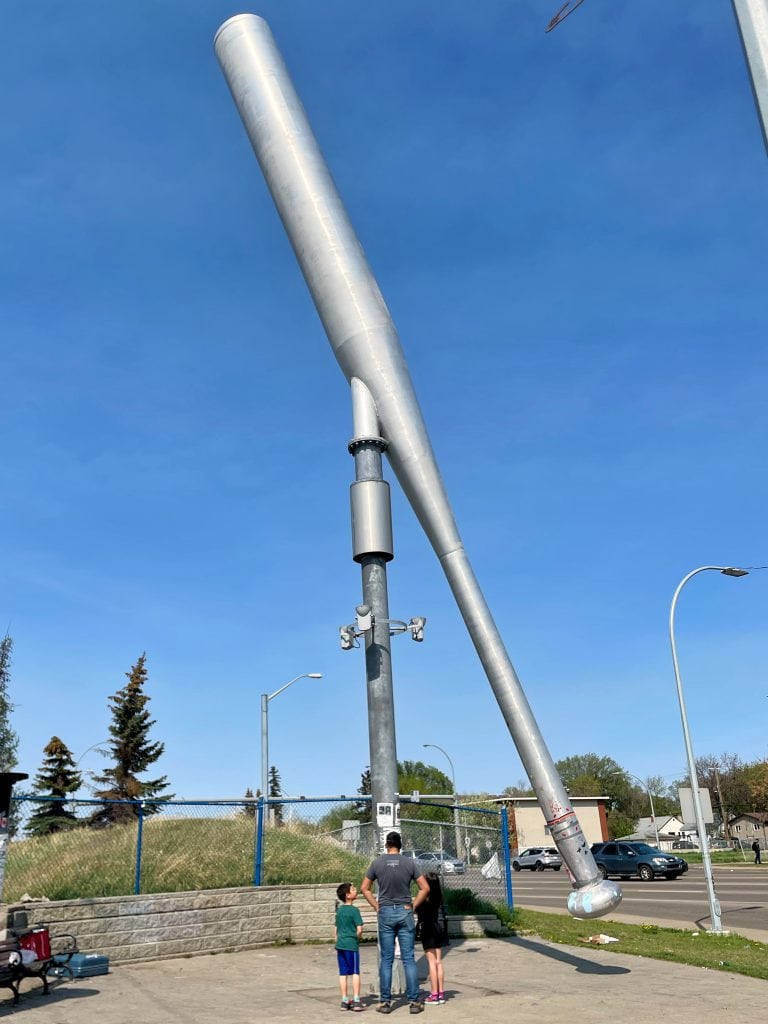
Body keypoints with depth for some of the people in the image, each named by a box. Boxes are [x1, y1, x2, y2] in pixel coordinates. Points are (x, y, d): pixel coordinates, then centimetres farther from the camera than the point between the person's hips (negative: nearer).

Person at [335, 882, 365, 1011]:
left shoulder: (339, 910, 11)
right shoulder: (354, 910, -11)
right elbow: (359, 929, -15)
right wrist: (357, 938, 4)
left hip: (340, 945, 6)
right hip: (351, 945, -6)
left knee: (343, 973, 9)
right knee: (355, 973, 2)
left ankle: (345, 1001, 13)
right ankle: (356, 1001, 2)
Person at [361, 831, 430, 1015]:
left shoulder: (377, 863, -1)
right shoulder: (410, 863, -2)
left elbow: (364, 888, 4)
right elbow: (425, 888, -3)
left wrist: (376, 906, 7)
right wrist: (413, 905, 3)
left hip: (385, 912, 0)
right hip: (405, 912, 0)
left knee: (386, 960, 7)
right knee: (409, 959, 4)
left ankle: (385, 1002, 9)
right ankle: (414, 1001, 6)